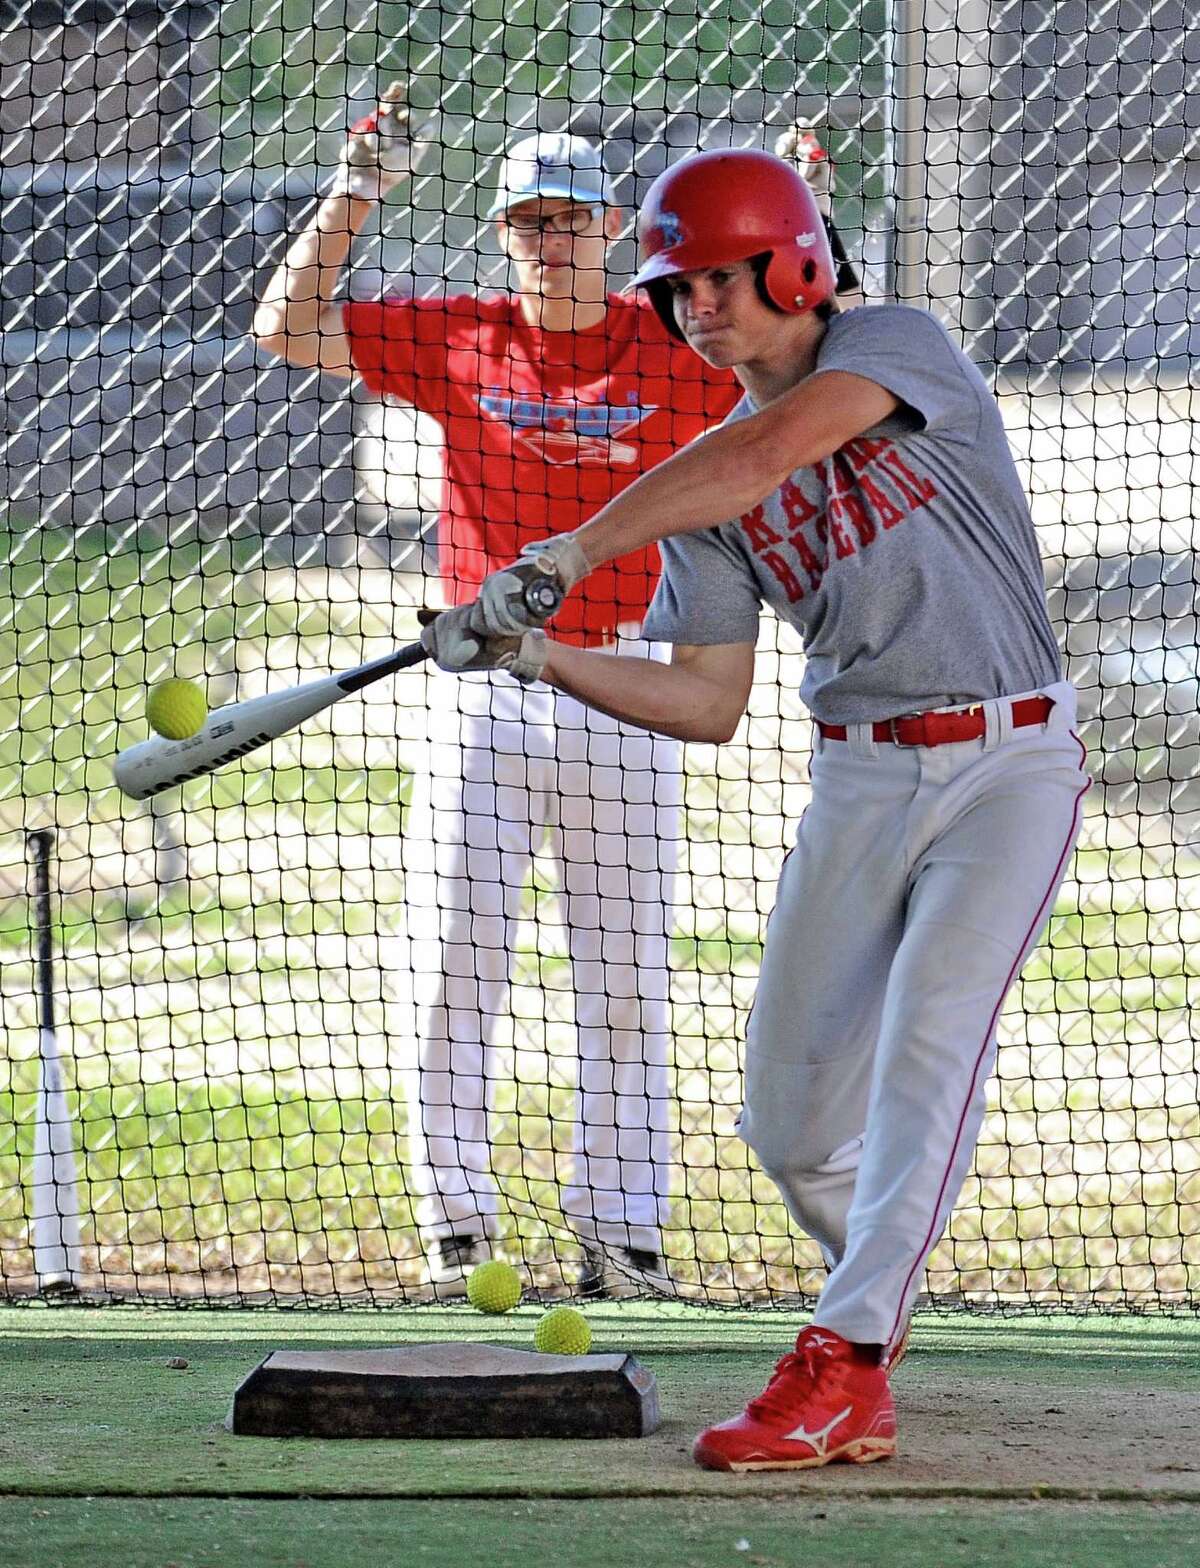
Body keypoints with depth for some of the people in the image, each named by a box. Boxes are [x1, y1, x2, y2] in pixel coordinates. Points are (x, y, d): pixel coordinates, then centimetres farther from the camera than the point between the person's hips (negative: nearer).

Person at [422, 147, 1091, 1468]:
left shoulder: (897, 345, -9)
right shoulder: (710, 482, 8)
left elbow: (776, 448, -29)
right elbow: (709, 704, 7)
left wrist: (578, 549, -32)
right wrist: (542, 657, -7)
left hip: (1010, 764, -6)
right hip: (858, 782, 6)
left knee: (926, 1045, -22)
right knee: (789, 1115, 4)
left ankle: (845, 1367, -26)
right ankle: (879, 1288, 34)